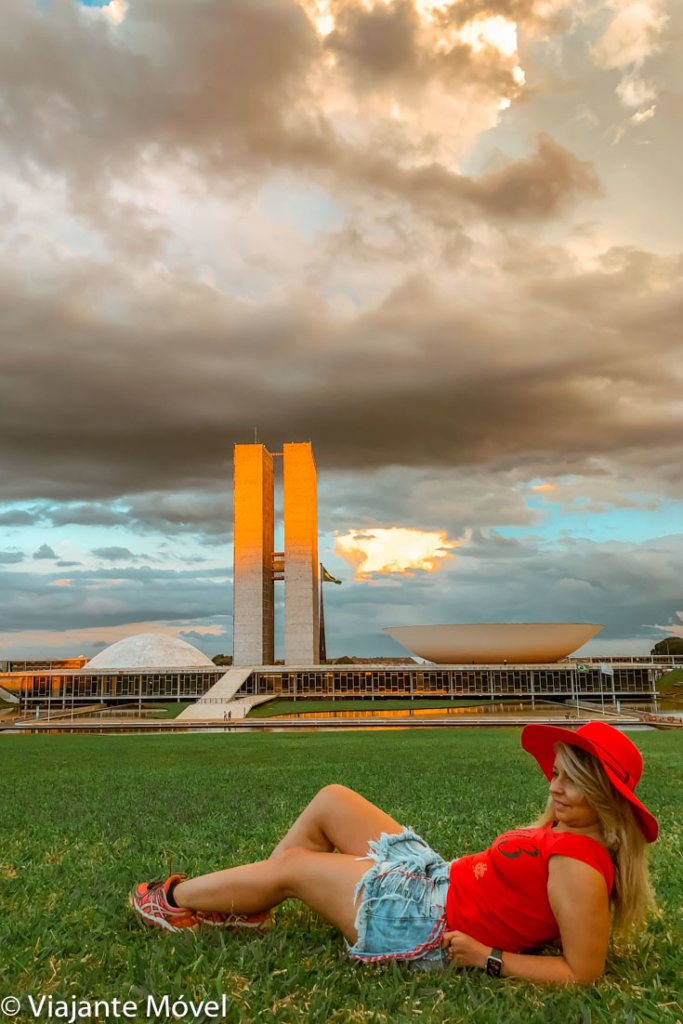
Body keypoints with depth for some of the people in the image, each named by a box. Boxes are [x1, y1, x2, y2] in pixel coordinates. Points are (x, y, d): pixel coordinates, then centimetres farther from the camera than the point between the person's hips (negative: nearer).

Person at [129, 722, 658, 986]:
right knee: (331, 800, 10)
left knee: (289, 866, 0)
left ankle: (176, 900, 25)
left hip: (432, 927, -9)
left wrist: (487, 957, -21)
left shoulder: (577, 869, -25)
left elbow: (583, 972, -24)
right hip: (436, 878, 10)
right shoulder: (565, 830, 2)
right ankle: (242, 907, 23)